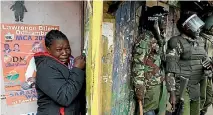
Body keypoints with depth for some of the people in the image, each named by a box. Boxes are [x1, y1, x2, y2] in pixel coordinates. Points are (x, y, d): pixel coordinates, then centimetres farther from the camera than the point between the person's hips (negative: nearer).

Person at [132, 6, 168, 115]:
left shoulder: (158, 39, 11)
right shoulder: (144, 40, -17)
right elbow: (138, 67, -20)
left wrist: (162, 81, 18)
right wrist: (140, 89, -20)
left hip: (158, 84, 9)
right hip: (149, 86, -8)